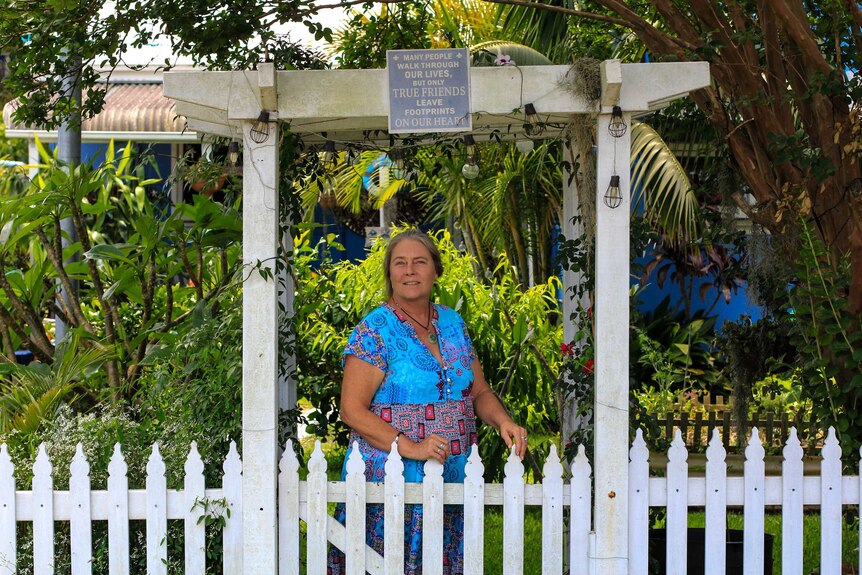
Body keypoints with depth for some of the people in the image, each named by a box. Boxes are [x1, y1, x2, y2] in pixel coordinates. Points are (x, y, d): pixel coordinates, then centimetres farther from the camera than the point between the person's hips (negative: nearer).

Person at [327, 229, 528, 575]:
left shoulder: (452, 323, 12)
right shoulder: (375, 331, -6)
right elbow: (352, 410, -11)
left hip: (453, 481, 5)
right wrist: (410, 447, -22)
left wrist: (503, 421, -4)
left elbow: (479, 392, 18)